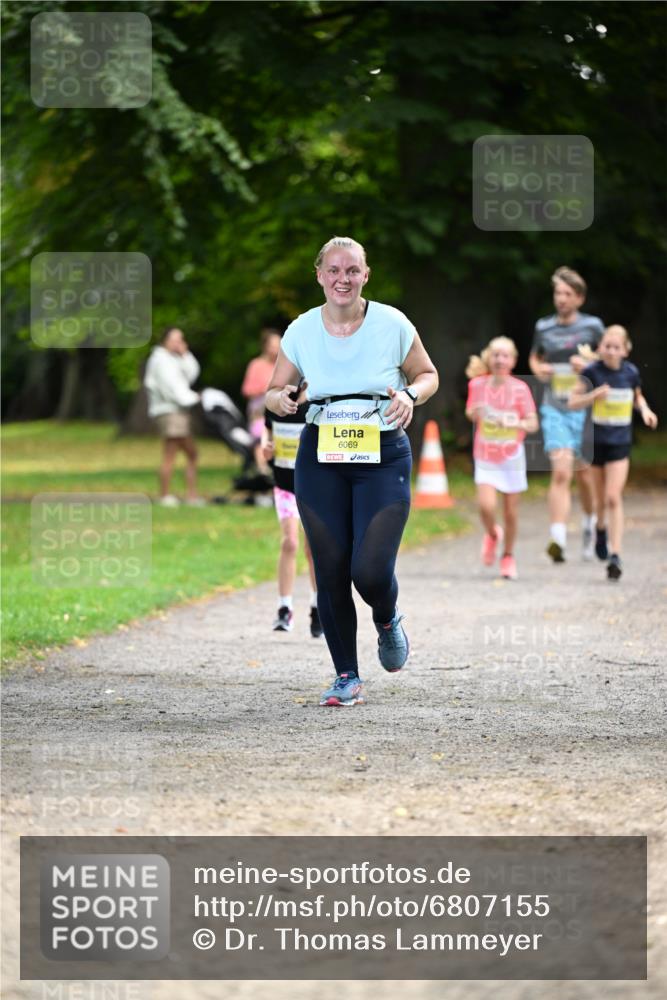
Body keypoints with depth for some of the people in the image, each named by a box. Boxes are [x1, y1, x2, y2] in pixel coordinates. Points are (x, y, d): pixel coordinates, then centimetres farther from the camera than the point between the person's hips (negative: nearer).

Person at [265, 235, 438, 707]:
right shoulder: (301, 330, 0)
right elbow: (274, 392, 11)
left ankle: (388, 621, 25)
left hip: (384, 456, -2)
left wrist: (410, 394, -12)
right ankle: (347, 677, 14)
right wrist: (282, 399, -13)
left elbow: (428, 375, 9)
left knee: (371, 569, -12)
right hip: (321, 459, 2)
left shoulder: (392, 324, -5)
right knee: (331, 571, 1)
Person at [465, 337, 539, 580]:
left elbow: (533, 424, -11)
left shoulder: (520, 388, -9)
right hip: (485, 457, 0)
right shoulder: (478, 385, -4)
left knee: (511, 511, 6)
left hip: (512, 457, 0)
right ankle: (492, 535, 18)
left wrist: (514, 423, -30)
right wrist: (474, 413, -12)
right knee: (486, 506, -16)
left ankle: (508, 556, 28)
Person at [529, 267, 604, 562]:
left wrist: (589, 365, -12)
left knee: (584, 474, 12)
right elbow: (534, 357, 24)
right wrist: (538, 369, 1)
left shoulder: (592, 326, 0)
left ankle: (590, 522, 41)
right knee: (561, 473, -15)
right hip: (554, 410, 0)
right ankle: (558, 539, -23)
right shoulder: (543, 327, 6)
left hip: (585, 408, 0)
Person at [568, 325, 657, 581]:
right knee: (601, 498, 12)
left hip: (621, 442, 0)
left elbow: (637, 396, 16)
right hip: (596, 441, 0)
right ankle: (601, 528, 46)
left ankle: (615, 555, -10)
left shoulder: (631, 372, -2)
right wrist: (595, 395, -25)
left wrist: (644, 409, -4)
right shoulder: (592, 372, -10)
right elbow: (573, 402, -9)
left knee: (614, 497, -9)